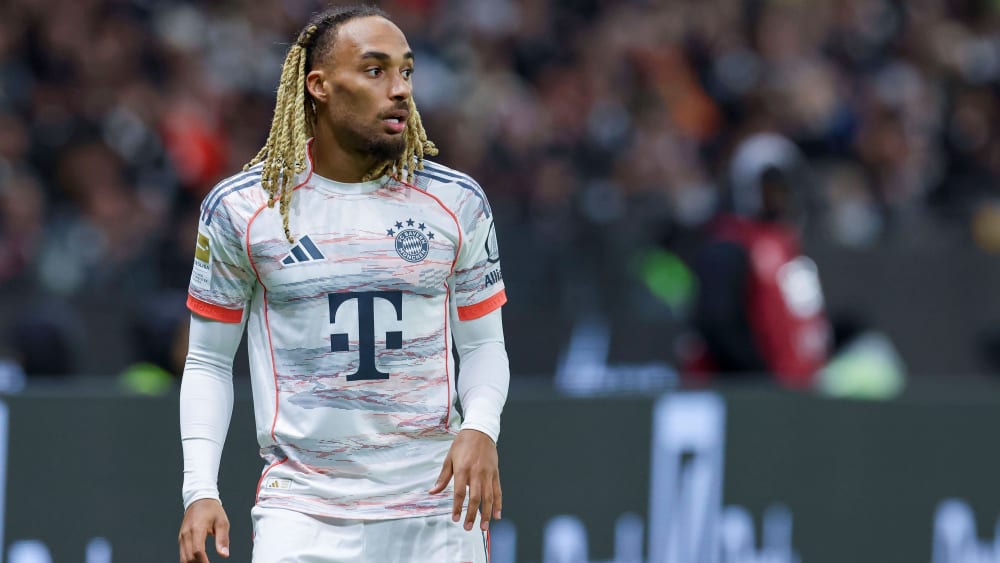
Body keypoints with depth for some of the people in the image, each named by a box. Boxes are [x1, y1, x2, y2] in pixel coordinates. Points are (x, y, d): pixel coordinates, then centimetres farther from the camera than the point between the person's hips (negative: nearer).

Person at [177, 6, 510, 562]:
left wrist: (480, 428, -10)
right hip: (301, 510, -2)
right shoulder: (241, 208, 0)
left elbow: (483, 345, 11)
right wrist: (199, 490, -6)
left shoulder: (456, 202, 4)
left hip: (437, 506, 2)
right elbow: (209, 361, 6)